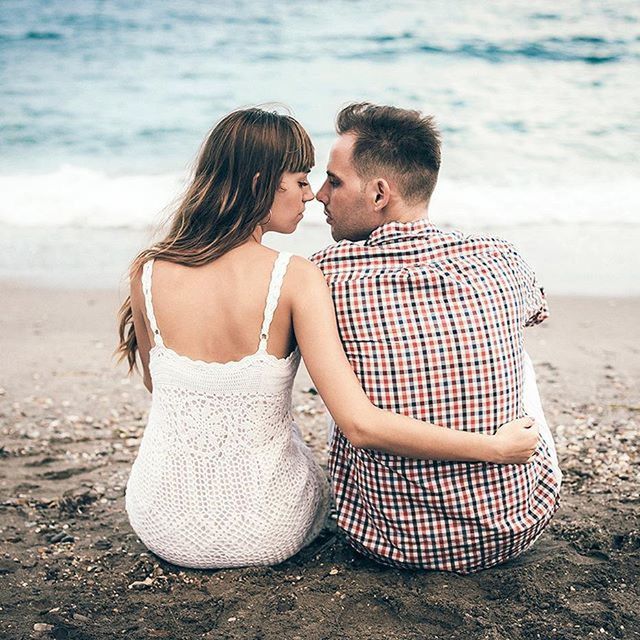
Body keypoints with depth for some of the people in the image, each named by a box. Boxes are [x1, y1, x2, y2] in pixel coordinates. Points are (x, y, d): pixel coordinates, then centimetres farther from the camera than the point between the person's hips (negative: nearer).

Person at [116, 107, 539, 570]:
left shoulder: (149, 274, -12)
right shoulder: (296, 280, -22)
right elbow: (360, 426, -28)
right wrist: (494, 448, -20)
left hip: (162, 523, 3)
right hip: (265, 534, -2)